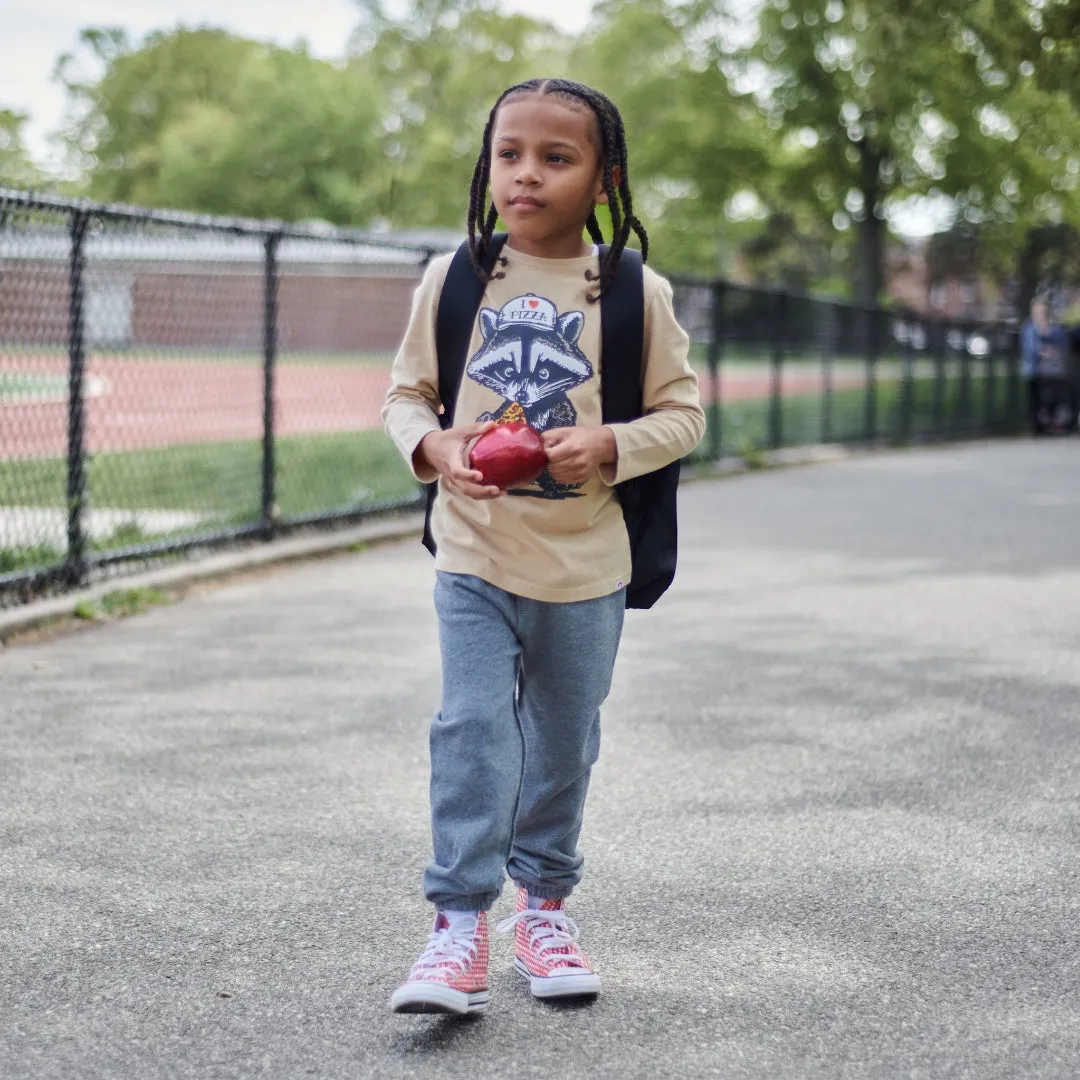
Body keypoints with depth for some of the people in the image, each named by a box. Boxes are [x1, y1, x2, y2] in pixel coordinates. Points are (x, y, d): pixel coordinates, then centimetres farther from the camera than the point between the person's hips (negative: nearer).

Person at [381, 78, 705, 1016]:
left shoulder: (635, 293, -4)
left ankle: (545, 902, 31)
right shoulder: (451, 280, -1)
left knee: (564, 741, 13)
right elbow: (406, 392, 7)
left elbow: (682, 411, 0)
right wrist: (434, 445, -15)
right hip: (475, 558, 0)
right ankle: (461, 924, -4)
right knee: (472, 730, -9)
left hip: (584, 565, 0)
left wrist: (610, 445, -19)